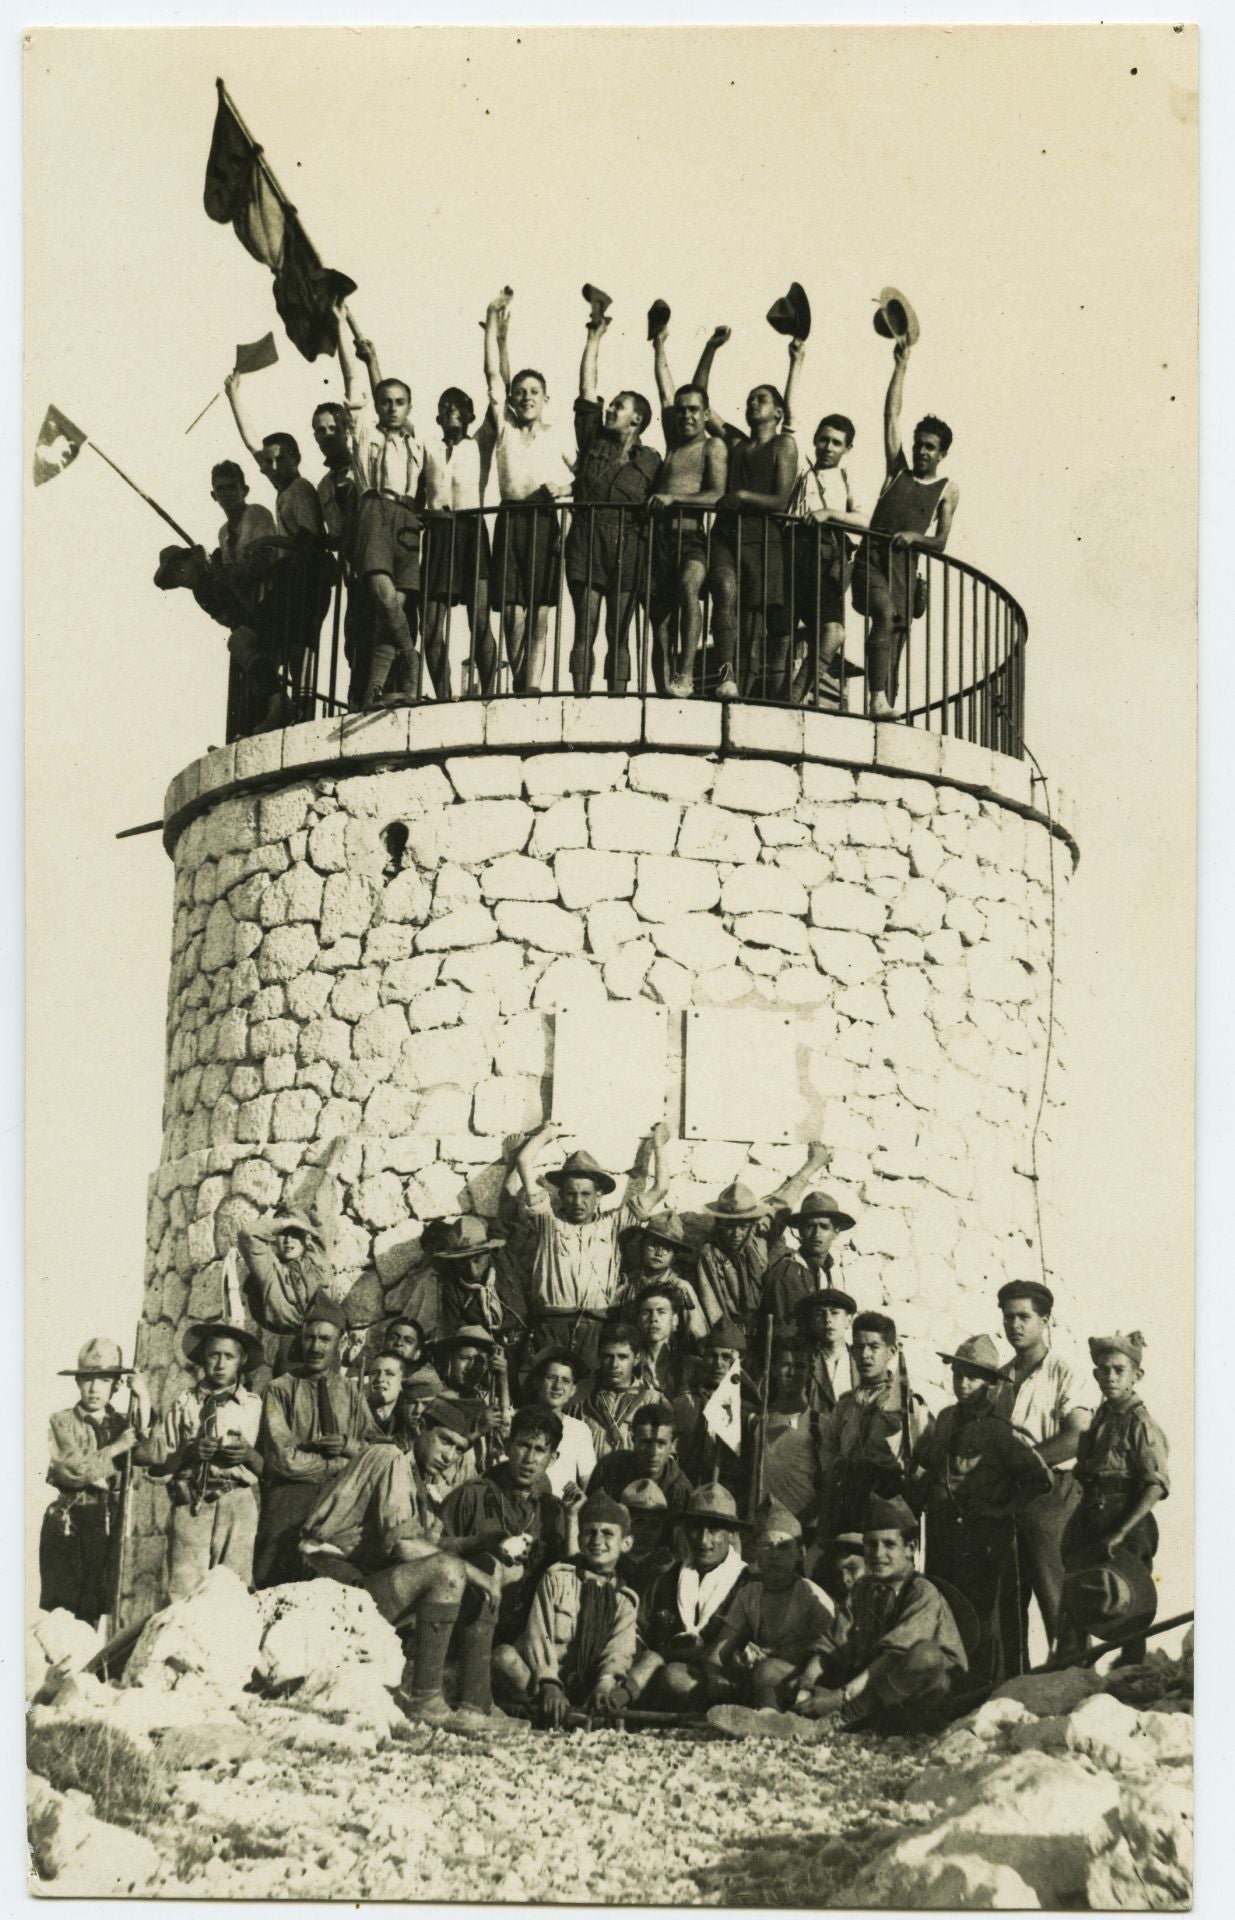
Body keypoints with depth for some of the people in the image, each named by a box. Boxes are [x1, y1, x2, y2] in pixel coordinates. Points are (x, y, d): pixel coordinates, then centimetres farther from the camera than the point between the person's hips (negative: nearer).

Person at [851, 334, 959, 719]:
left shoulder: (947, 490, 11)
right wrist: (902, 365, 6)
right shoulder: (898, 470, 14)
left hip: (905, 564, 2)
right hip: (871, 558, -2)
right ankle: (878, 696, -37)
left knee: (897, 633, 1)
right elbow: (891, 414, 9)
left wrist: (916, 536, -17)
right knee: (885, 613, -25)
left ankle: (887, 703, 3)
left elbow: (940, 542, 5)